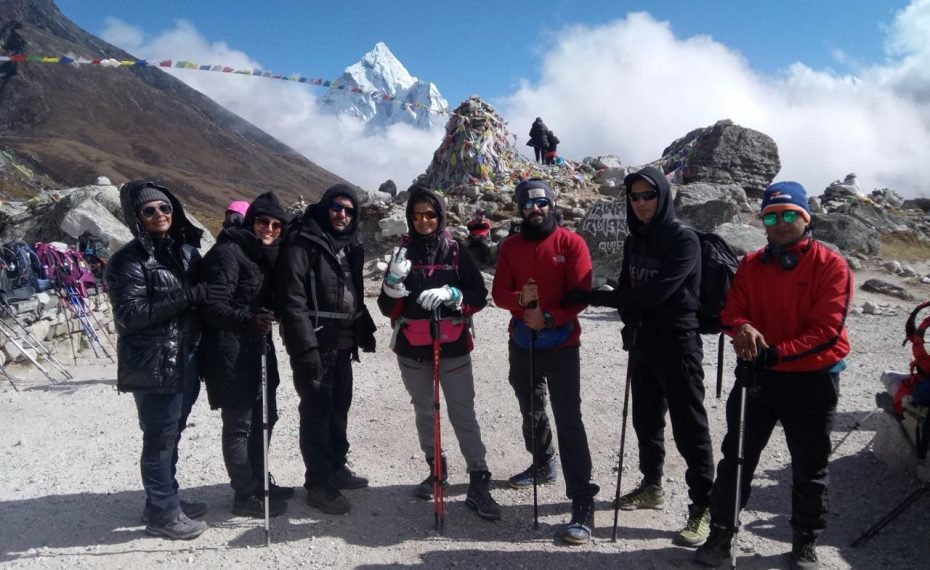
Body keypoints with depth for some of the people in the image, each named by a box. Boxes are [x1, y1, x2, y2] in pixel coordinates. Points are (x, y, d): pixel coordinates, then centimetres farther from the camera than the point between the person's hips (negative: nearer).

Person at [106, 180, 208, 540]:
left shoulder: (187, 250, 9)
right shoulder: (128, 261, -11)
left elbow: (203, 296, 19)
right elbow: (131, 314, -18)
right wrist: (186, 297, -23)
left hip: (187, 360, 7)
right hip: (153, 365, -7)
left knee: (172, 434, 17)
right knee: (160, 438, 2)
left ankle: (166, 501, 32)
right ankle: (162, 513, 17)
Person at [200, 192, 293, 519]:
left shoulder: (266, 255, 13)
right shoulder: (228, 252, -14)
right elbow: (213, 305, -24)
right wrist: (247, 320, -37)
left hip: (257, 348, 9)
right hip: (231, 352, -9)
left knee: (263, 417, 18)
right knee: (239, 424, 0)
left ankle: (259, 482, 34)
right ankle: (246, 495, 12)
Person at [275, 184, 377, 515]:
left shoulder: (350, 246, 14)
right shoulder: (302, 243, -12)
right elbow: (292, 300, -19)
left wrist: (365, 330, 17)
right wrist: (306, 347, -25)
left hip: (343, 343, 8)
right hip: (315, 345, -8)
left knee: (339, 407, 17)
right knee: (316, 411, -2)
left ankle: (336, 468, 31)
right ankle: (318, 484, 9)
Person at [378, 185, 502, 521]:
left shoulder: (456, 251, -2)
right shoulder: (403, 252, 3)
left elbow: (479, 295, -5)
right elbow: (387, 307, 0)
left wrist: (450, 294, -23)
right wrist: (394, 281, -19)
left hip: (452, 347, -3)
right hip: (411, 349, 3)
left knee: (463, 414, -4)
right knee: (423, 411, 16)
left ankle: (479, 484, 0)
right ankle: (435, 468, 33)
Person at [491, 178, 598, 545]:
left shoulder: (571, 243, -7)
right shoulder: (510, 246, 4)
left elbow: (580, 294, -12)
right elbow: (498, 293, -2)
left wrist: (548, 317, -24)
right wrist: (520, 299, -22)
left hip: (561, 344, -5)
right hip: (522, 343, 5)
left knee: (569, 421, -10)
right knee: (531, 411, 21)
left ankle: (583, 504, -7)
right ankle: (543, 463, 45)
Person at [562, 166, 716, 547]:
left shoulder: (684, 240, -14)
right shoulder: (634, 241, 9)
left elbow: (656, 292, -23)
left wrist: (592, 297, -19)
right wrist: (632, 322, -5)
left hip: (678, 345, -7)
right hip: (642, 344, 7)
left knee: (689, 427, -2)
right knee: (646, 420, 16)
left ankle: (702, 508, 8)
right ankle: (652, 486, 34)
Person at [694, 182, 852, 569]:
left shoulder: (831, 265, -10)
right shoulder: (751, 265, 4)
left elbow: (827, 330, -17)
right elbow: (731, 311, 0)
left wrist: (776, 352, -27)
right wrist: (742, 329, -24)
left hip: (812, 380, -3)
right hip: (756, 375, 3)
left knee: (810, 466, 12)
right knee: (737, 457, 7)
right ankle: (721, 534, 20)